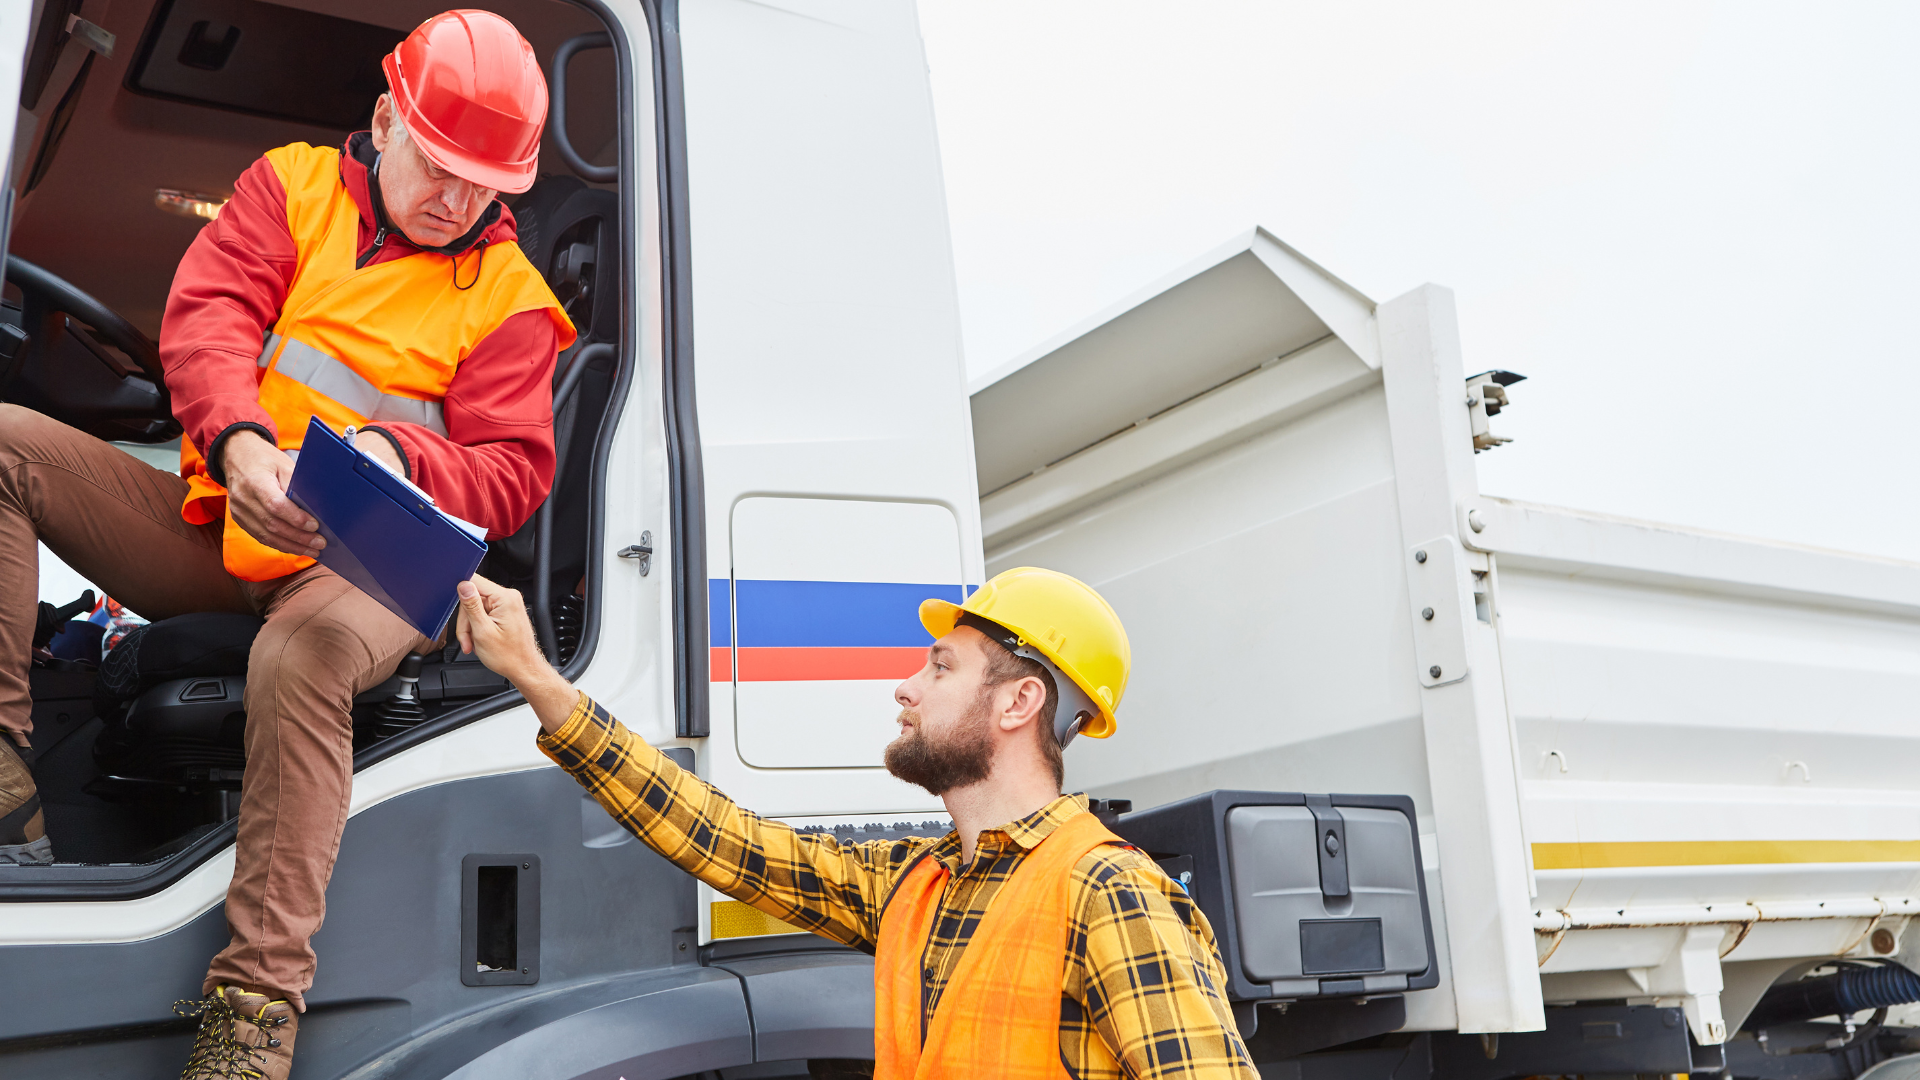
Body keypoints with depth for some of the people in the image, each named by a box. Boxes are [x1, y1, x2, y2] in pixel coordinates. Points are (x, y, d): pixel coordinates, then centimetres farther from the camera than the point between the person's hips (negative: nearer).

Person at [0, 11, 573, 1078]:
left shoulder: (509, 295, 5)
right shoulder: (294, 184, 12)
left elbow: (513, 469, -2)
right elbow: (205, 317, -3)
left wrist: (397, 458, -24)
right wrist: (242, 441, -25)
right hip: (213, 522, 4)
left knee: (303, 658, -39)